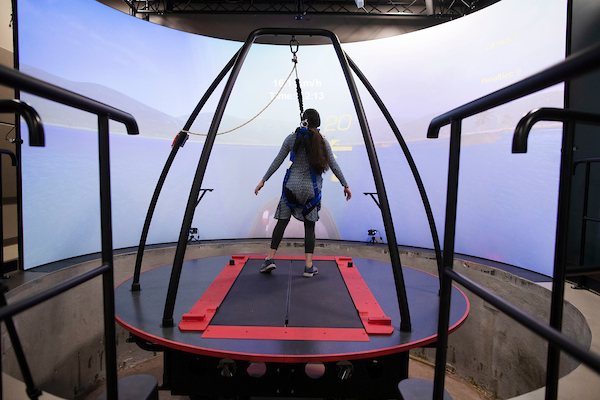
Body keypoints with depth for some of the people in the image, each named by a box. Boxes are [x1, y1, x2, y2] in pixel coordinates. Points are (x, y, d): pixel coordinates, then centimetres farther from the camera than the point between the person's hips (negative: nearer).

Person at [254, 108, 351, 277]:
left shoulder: (291, 138, 2)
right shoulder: (322, 142, 1)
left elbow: (277, 161, 1)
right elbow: (334, 166, 2)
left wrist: (263, 180, 7)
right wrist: (345, 185, 10)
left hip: (291, 186, 0)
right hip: (311, 189, 0)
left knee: (282, 222, 9)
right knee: (309, 226, 8)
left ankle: (270, 258, 2)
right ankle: (308, 266, 7)